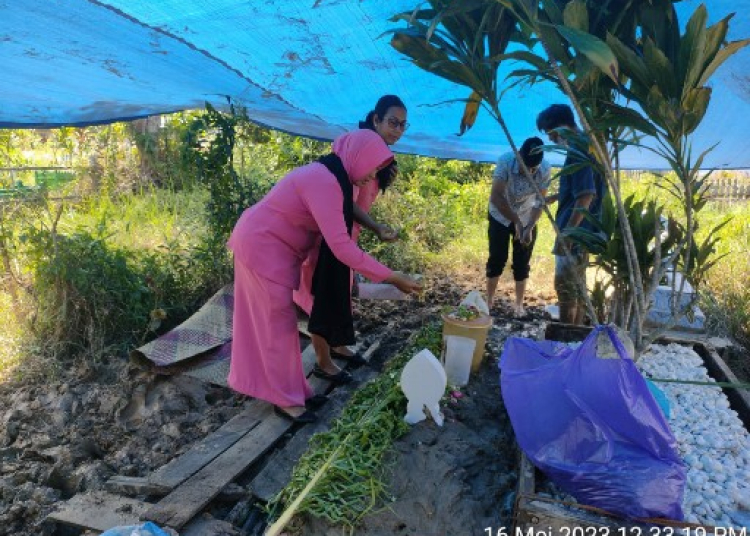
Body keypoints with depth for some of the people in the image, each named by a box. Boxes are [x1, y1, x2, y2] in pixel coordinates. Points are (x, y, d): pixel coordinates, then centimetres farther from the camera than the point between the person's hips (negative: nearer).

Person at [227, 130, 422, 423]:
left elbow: (333, 238, 5)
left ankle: (286, 388, 29)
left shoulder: (328, 176, 5)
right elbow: (341, 247, -33)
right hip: (262, 247, -10)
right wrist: (392, 277, -30)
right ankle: (286, 399, 10)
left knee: (269, 321, 16)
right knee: (278, 322, -3)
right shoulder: (324, 182, -28)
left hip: (267, 245, 10)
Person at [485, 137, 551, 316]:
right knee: (497, 259, -1)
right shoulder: (506, 161, -30)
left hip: (527, 219, 1)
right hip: (500, 216, -1)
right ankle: (489, 300, 13)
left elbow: (541, 202, -16)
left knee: (522, 263, 3)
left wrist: (529, 227, -29)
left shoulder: (545, 170, -24)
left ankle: (519, 304, 16)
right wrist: (516, 222, -28)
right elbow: (495, 197, -29)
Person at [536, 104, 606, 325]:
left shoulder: (578, 151, -19)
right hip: (581, 231, 10)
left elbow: (586, 195, -25)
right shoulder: (585, 146, 12)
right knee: (577, 285, 15)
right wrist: (556, 196, 27)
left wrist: (566, 232, -24)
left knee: (565, 285, -2)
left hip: (575, 231, -10)